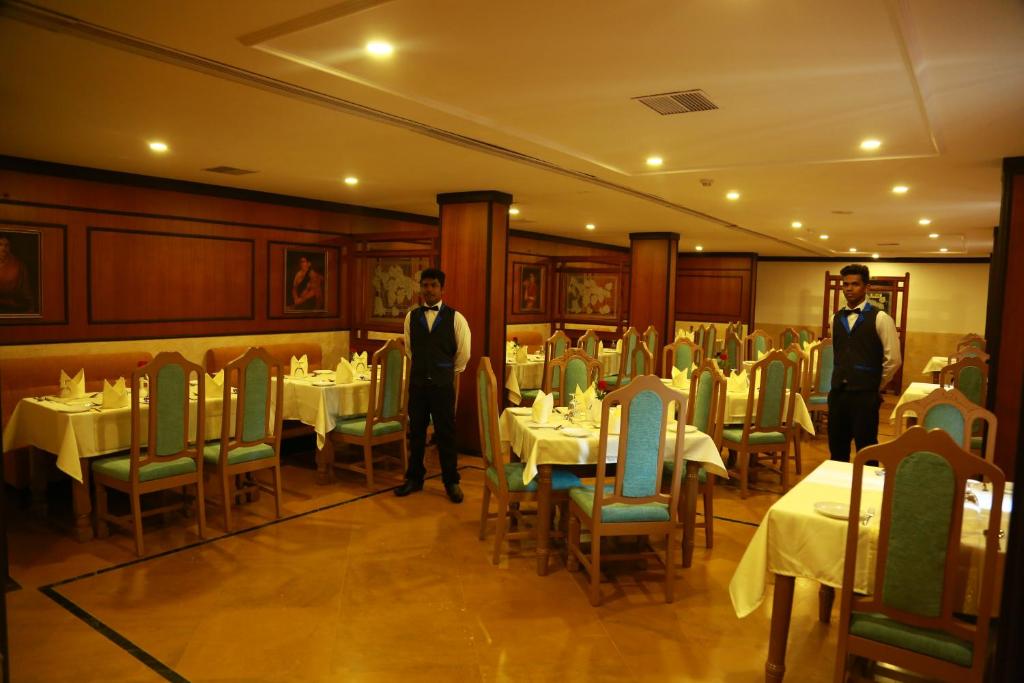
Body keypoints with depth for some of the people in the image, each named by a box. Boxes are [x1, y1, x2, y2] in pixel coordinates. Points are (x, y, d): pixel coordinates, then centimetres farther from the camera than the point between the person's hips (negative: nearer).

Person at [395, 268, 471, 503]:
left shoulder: (455, 318, -5)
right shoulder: (411, 316, 5)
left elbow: (463, 353, 3)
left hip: (443, 384, -3)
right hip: (417, 382, 3)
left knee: (446, 433, 5)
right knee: (416, 432, 12)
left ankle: (451, 482, 17)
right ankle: (414, 478, 26)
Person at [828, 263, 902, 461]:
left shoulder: (880, 318, -7)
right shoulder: (836, 318, 10)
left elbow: (893, 360, -7)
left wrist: (875, 386, 2)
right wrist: (840, 381, 15)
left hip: (865, 395, -5)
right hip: (837, 393, 5)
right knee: (836, 448, 13)